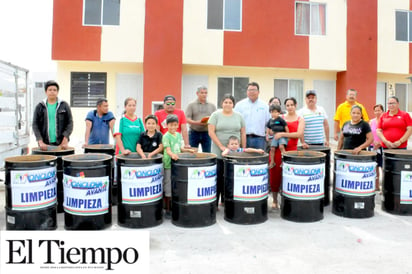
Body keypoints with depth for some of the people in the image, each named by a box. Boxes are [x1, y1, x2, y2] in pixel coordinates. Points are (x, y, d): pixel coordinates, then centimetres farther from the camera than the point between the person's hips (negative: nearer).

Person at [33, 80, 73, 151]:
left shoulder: (64, 105, 6)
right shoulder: (39, 106, 8)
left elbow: (70, 123, 1)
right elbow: (35, 124, 3)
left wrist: (65, 140, -10)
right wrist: (40, 142, -8)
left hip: (60, 144, 0)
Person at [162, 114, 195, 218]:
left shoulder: (179, 135, 11)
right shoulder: (166, 136, -9)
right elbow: (168, 150, -19)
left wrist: (188, 150, 5)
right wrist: (172, 155, -38)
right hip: (168, 164, -6)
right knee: (168, 188, 0)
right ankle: (167, 210, 10)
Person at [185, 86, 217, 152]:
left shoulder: (212, 106, 11)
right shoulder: (191, 105, 3)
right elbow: (187, 119, -6)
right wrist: (197, 122, -22)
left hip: (206, 133, 2)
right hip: (194, 133, -2)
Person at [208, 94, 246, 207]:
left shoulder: (239, 116, 10)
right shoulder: (216, 115, 1)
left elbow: (243, 133, 11)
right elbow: (211, 132, -6)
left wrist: (243, 149, 5)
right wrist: (221, 146, -12)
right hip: (219, 153, -2)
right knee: (218, 176, -2)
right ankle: (214, 202, 6)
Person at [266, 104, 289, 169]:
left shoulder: (280, 119, -9)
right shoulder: (270, 121, 7)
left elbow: (286, 126, -6)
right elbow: (268, 127, 21)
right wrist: (267, 135, 15)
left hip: (282, 135, -5)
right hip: (275, 136, 5)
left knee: (281, 146, -24)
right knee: (272, 148, 0)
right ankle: (272, 162, 13)